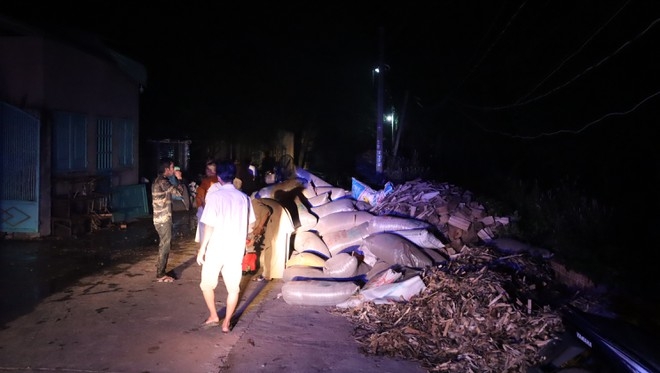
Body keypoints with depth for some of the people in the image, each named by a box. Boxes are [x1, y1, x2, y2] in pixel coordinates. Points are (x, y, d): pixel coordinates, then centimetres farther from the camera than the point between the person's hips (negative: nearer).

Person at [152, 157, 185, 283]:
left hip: (161, 218, 10)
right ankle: (161, 275, 7)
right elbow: (179, 192, -19)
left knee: (164, 246, 17)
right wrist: (179, 179, -9)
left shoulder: (158, 180, 13)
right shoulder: (162, 182, -19)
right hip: (163, 220, -10)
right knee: (165, 247, -2)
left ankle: (161, 271, 25)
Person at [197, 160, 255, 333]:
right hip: (236, 250, 3)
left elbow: (210, 226, -14)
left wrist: (201, 249, -5)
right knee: (233, 288, 13)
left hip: (216, 249, -3)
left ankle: (213, 316, 24)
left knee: (207, 284, 18)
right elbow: (251, 225, 10)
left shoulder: (214, 196, -12)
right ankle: (227, 322, 20)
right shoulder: (244, 197, 2)